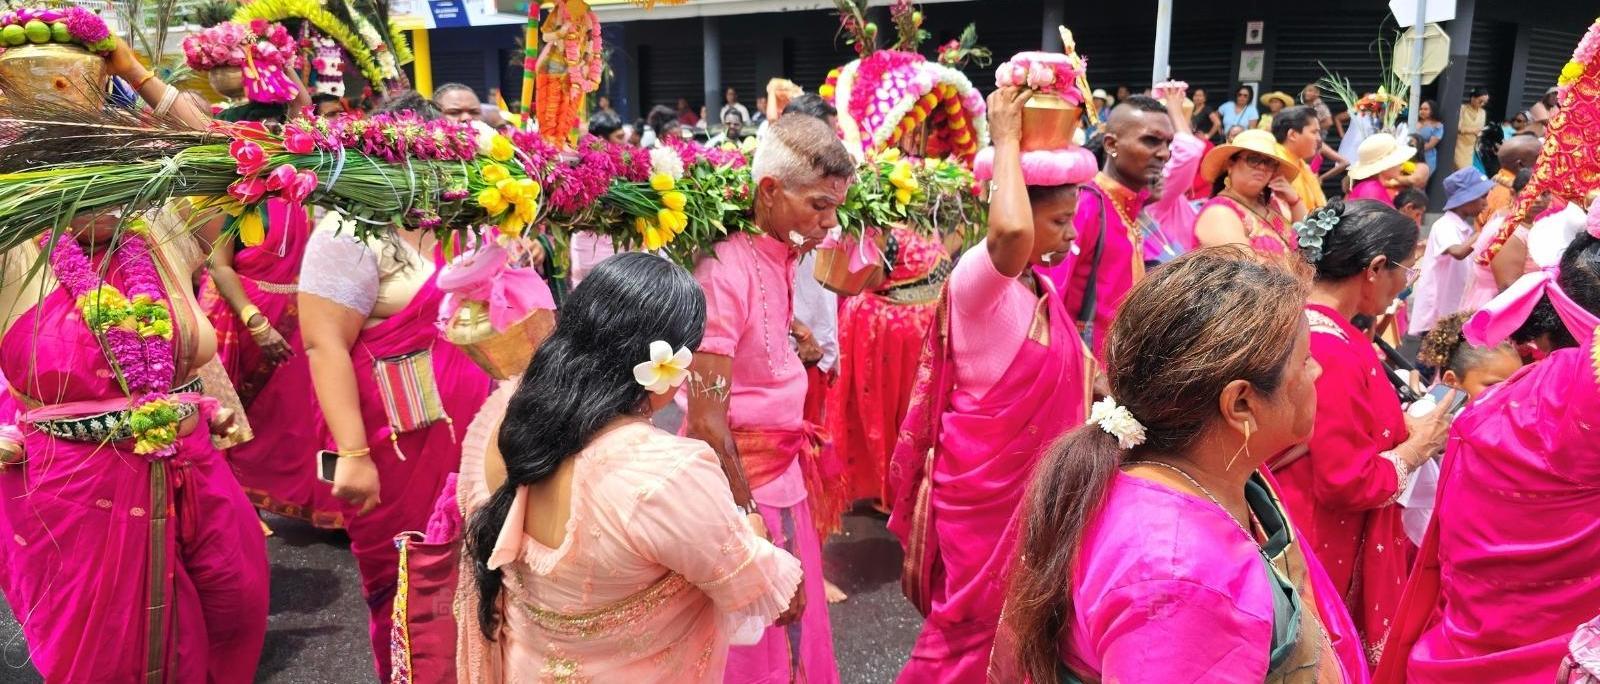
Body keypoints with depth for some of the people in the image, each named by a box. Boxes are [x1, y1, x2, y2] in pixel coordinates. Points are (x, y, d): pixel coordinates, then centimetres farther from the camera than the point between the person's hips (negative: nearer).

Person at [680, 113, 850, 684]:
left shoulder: (783, 257, 3)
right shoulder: (726, 270, -22)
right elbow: (707, 423, -20)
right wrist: (747, 517, -15)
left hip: (784, 469, 8)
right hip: (742, 476, -8)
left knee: (794, 622, 21)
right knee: (757, 637, 10)